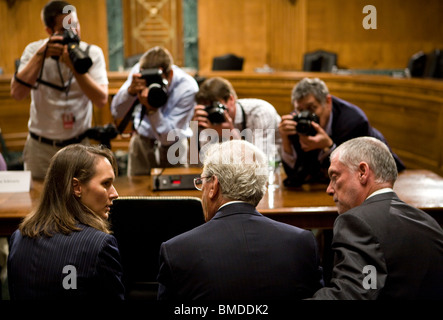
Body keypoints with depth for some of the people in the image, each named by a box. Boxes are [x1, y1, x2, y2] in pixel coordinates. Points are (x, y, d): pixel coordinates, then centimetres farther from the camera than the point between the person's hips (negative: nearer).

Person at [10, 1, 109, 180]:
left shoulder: (92, 53, -6)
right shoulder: (34, 50, -4)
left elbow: (101, 101, -17)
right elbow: (17, 93, -18)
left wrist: (75, 67, -26)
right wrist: (41, 55, -22)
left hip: (79, 145, 0)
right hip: (40, 147, 1)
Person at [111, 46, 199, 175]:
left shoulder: (188, 88, -26)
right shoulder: (138, 71, -18)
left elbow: (168, 138, -26)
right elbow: (117, 113, -18)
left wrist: (152, 109, -40)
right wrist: (130, 91, -36)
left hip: (172, 146, -2)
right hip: (142, 142, 2)